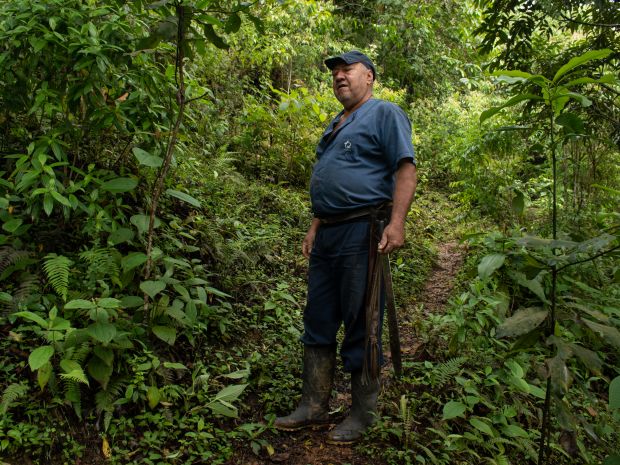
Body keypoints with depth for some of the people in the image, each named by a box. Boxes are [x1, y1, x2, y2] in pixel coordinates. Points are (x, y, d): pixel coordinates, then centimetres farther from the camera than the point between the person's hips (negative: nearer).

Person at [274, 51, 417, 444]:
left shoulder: (385, 113, -2)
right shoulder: (336, 125, 23)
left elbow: (406, 168, -13)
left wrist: (397, 223, -24)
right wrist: (315, 227, 19)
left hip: (362, 233, -9)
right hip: (328, 235, 9)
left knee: (359, 326, -1)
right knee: (318, 322, 11)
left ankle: (363, 414, 14)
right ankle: (314, 407, 22)